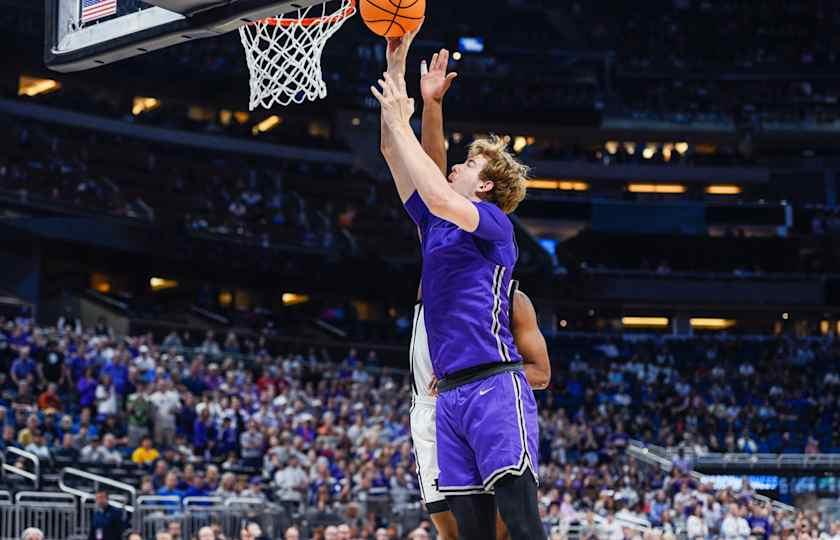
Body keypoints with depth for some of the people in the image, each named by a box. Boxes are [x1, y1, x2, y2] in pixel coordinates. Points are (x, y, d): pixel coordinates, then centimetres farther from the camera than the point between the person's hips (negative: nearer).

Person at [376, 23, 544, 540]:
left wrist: (400, 122, -9)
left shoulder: (494, 222, 0)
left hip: (495, 386, -7)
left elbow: (438, 196, -20)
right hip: (451, 395, 7)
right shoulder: (435, 222, 20)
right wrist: (396, 67, 15)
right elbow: (393, 151, 20)